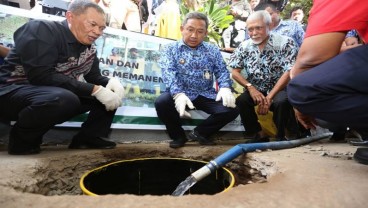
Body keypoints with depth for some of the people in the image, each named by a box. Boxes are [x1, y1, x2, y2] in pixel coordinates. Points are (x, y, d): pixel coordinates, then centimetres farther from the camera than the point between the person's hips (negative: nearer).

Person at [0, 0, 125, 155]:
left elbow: (94, 77, 7)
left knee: (111, 92, -2)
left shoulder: (89, 48, 3)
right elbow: (42, 77, -29)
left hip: (59, 93, 7)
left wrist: (111, 82, -18)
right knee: (63, 99, -39)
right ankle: (22, 139, -11)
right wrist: (95, 90, -32)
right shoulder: (41, 30, -18)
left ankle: (88, 137, 3)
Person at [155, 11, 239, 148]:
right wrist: (178, 94, -31)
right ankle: (178, 136, -1)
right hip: (181, 94, -2)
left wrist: (225, 88, -18)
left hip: (206, 95, 3)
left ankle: (199, 133, 5)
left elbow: (222, 71, 6)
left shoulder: (213, 50, 14)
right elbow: (169, 73, -12)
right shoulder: (170, 49, 4)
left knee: (232, 108, -19)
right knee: (161, 102, -32)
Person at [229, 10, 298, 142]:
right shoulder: (244, 47, 1)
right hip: (256, 90, 3)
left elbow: (289, 72, -15)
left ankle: (281, 137, -6)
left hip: (280, 89, -3)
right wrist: (250, 87, -17)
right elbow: (235, 72, 0)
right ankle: (259, 135, -4)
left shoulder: (285, 43, -10)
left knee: (281, 101, -33)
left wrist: (269, 97, -21)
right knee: (241, 100, -24)